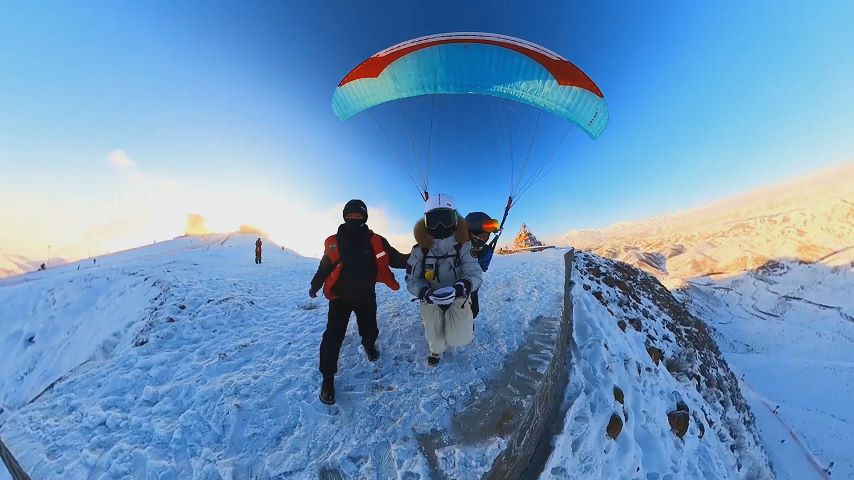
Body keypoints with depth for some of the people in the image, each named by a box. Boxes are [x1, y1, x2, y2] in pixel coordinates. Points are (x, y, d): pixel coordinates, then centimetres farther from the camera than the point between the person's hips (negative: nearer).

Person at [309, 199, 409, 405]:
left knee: (370, 331, 14)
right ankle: (328, 377, 21)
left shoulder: (376, 241, -12)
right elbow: (324, 267, 5)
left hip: (366, 297, 1)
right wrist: (314, 286, 17)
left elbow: (395, 259, -11)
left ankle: (368, 344, 52)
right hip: (340, 297, 0)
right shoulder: (334, 242, -10)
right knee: (333, 336, -4)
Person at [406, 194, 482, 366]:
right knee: (435, 339, 10)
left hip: (458, 298, 0)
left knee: (459, 339, -7)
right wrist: (426, 293, -34)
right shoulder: (420, 250, -17)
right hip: (431, 299, 1)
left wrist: (458, 288, -42)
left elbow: (474, 274, -23)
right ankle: (437, 350, 49)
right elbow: (412, 280, -14)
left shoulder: (464, 246, -19)